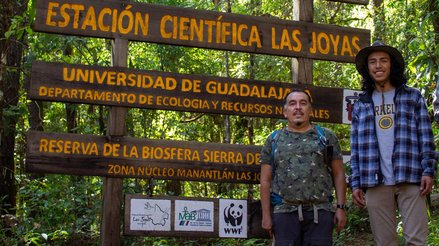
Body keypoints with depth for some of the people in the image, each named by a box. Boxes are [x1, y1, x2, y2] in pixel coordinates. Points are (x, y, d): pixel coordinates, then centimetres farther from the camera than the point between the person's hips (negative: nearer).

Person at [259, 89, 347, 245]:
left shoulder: (326, 137, 10)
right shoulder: (273, 140, 10)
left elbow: (338, 174, 8)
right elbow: (266, 180, 8)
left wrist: (340, 207, 0)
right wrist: (266, 215, 2)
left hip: (320, 211, 0)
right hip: (285, 212, 1)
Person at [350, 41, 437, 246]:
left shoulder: (412, 97, 11)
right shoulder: (361, 105, 15)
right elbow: (356, 148, 12)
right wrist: (356, 183, 5)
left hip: (410, 180, -1)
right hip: (375, 183, 2)